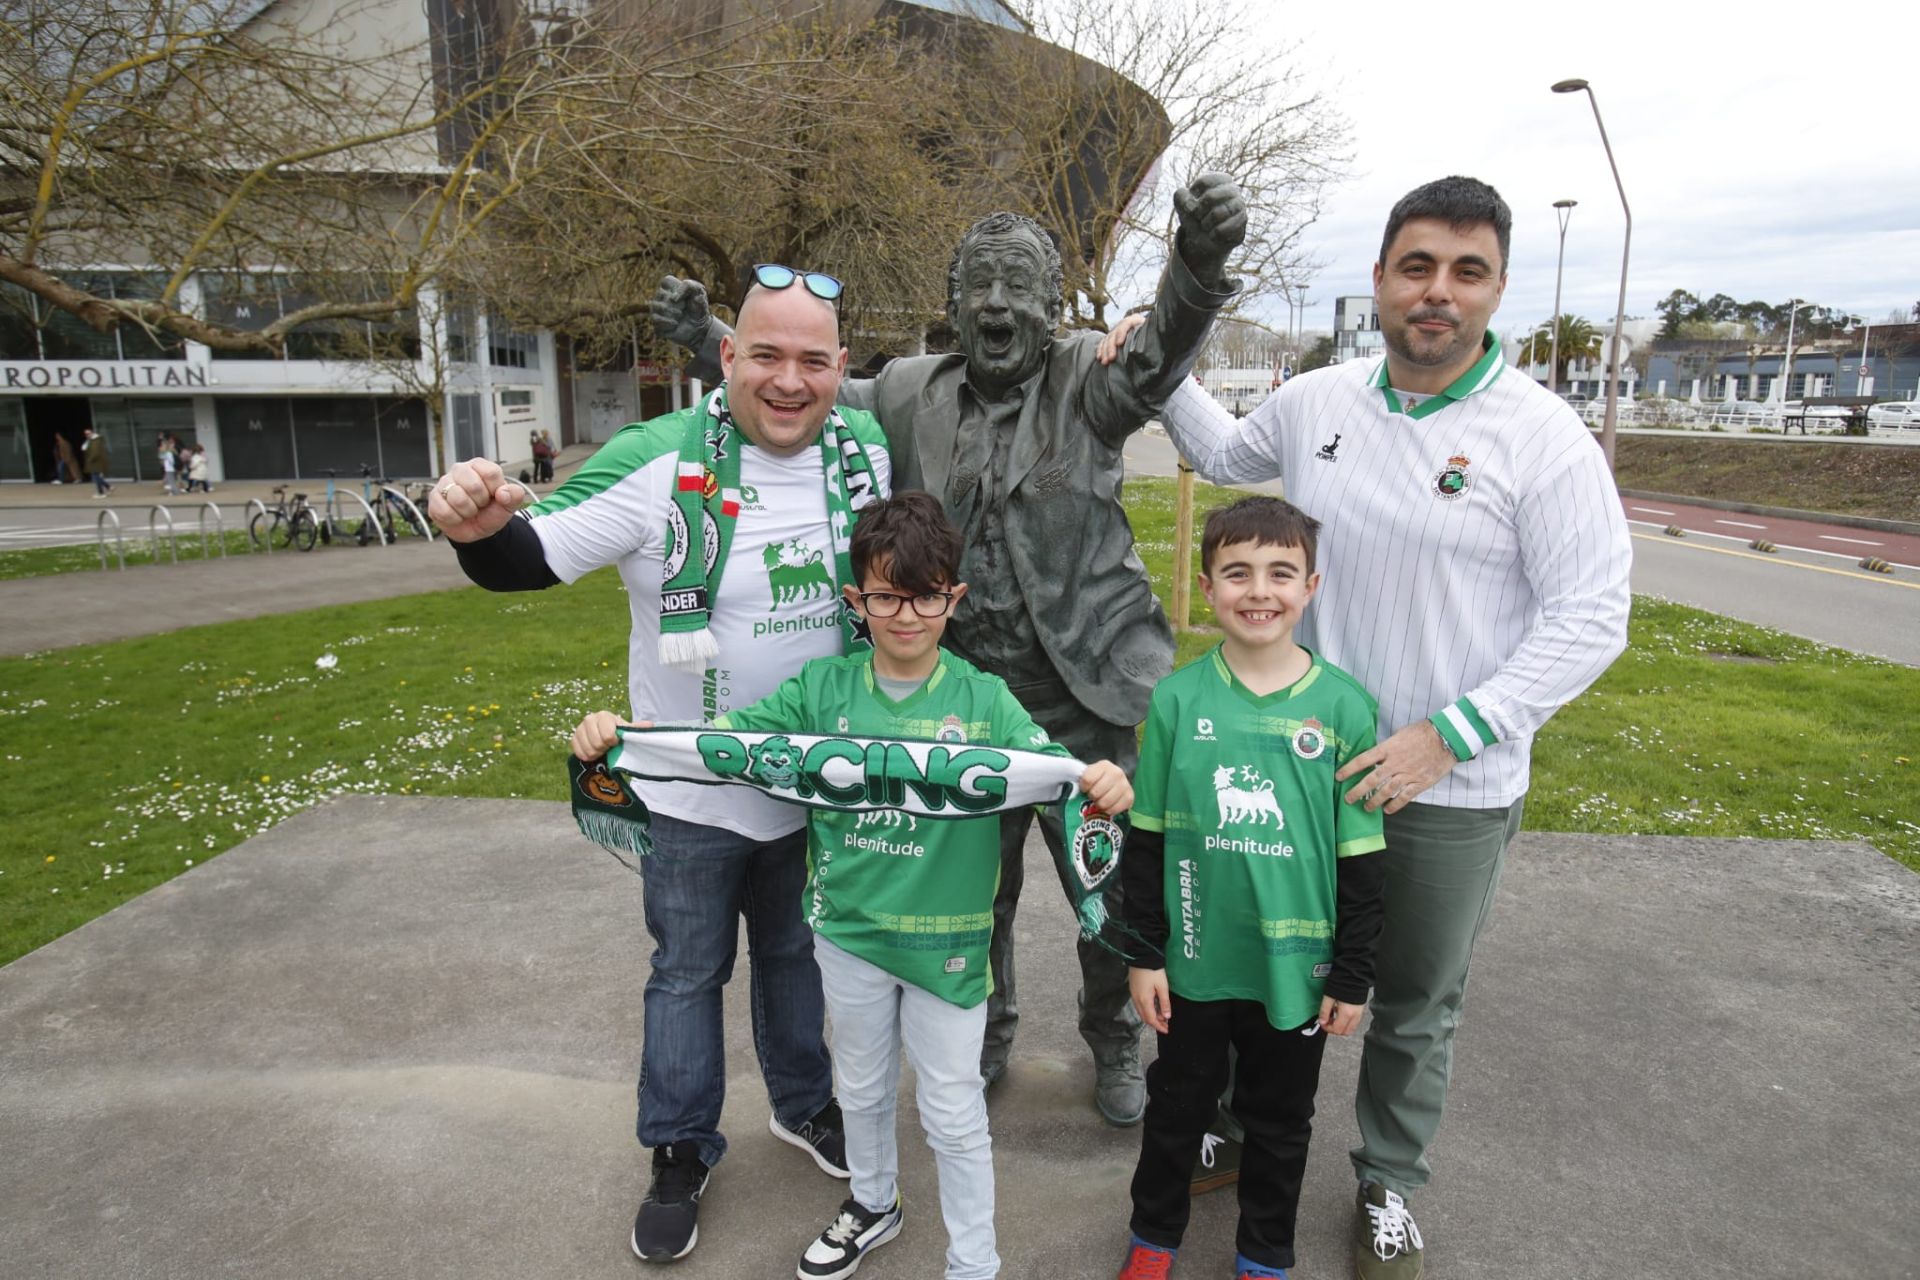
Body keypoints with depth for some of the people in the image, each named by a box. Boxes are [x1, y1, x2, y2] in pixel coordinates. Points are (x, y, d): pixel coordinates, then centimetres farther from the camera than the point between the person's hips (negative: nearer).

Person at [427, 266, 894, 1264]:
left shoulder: (869, 452, -8)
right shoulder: (659, 462, -21)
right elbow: (530, 556, -19)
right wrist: (479, 530, -40)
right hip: (693, 790, -3)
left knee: (795, 951, 23)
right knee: (687, 971, 15)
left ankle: (804, 1105, 47)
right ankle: (681, 1151, 38)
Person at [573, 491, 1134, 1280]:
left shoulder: (983, 700, -13)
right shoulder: (822, 689, -7)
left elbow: (1054, 768, -22)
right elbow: (723, 737, -8)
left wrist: (1102, 784, -45)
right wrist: (614, 734, -23)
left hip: (946, 941, -3)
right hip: (848, 929, 3)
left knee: (954, 1114, 13)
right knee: (862, 1089, 26)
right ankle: (873, 1204, 54)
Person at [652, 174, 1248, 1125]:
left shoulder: (1085, 383, -6)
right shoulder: (915, 393, 5)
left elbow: (1158, 357, -26)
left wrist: (1198, 264, -47)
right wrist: (708, 337, 7)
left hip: (1081, 699, -2)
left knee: (1108, 885, 12)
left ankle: (1115, 1044, 40)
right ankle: (987, 1031, 47)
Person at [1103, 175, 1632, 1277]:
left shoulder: (1545, 437, -14)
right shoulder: (1316, 401, -1)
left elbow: (1591, 620, -15)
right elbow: (1228, 455, 21)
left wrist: (1447, 735, -21)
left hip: (1456, 789, -3)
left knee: (1418, 1007, 17)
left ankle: (1389, 1189, 42)